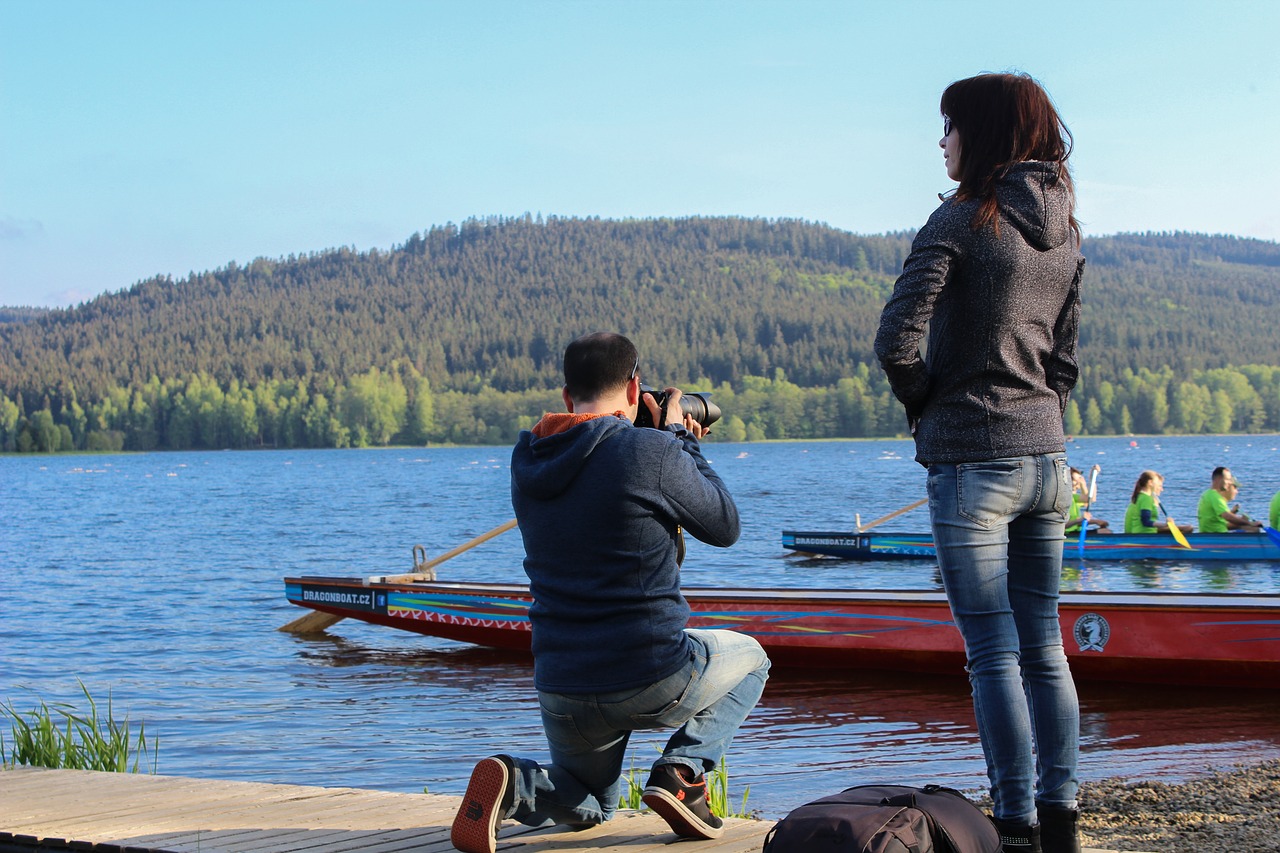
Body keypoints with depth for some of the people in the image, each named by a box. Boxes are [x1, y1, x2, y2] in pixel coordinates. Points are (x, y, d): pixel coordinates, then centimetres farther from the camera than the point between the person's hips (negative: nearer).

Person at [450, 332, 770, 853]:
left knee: (588, 806, 32)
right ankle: (681, 772, 3)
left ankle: (513, 785, -4)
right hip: (655, 682, -5)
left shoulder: (526, 461, 5)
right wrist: (680, 439, 11)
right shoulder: (651, 452, -14)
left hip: (560, 693, 5)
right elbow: (725, 527, 1)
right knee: (750, 658, 29)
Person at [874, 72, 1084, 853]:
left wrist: (925, 404, 0)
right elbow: (1066, 358, 13)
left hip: (972, 462, -7)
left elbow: (897, 340, -17)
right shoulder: (1065, 232, 9)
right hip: (1047, 458, 7)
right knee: (1044, 648, 13)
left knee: (994, 654, -2)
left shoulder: (961, 220, -12)